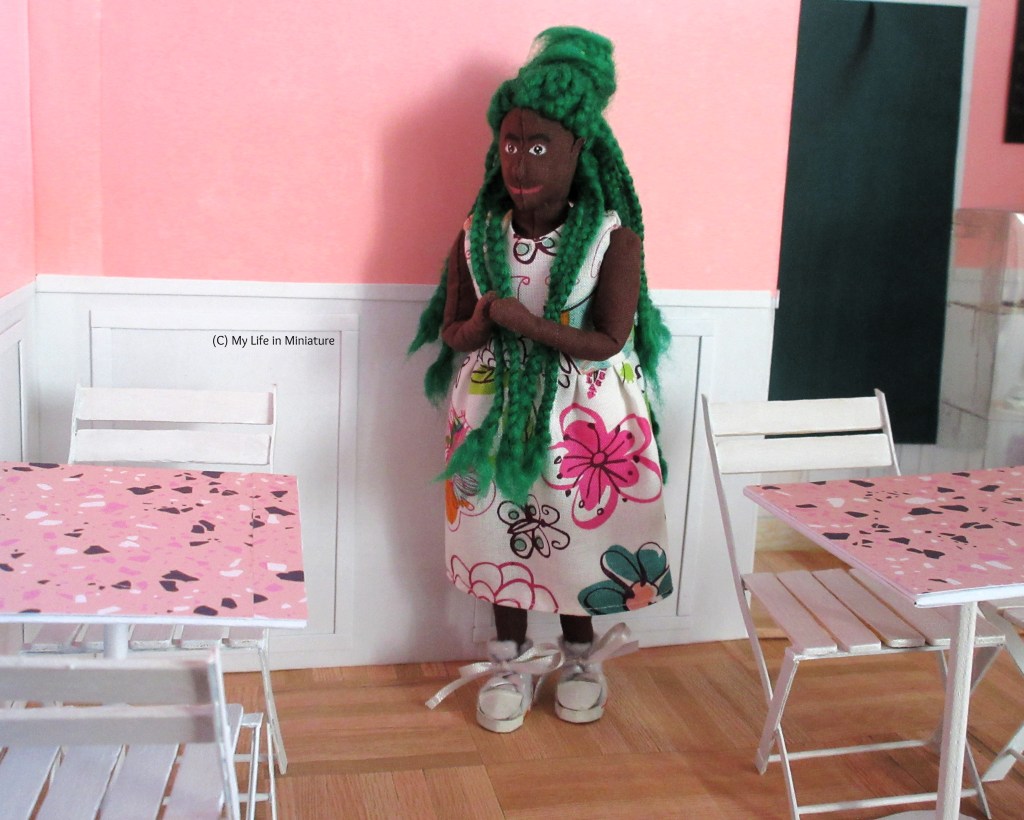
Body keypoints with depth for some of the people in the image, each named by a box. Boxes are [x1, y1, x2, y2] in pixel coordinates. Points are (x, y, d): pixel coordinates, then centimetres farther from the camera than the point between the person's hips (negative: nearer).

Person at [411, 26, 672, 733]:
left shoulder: (613, 237, -13)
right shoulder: (479, 234, -3)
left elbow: (608, 341, -17)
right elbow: (453, 331, 1)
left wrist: (524, 321, -28)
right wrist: (480, 326, -23)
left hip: (582, 416, -2)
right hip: (495, 409, 3)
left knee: (577, 529, 10)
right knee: (500, 525, 11)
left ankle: (580, 656, 35)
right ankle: (511, 660, 32)